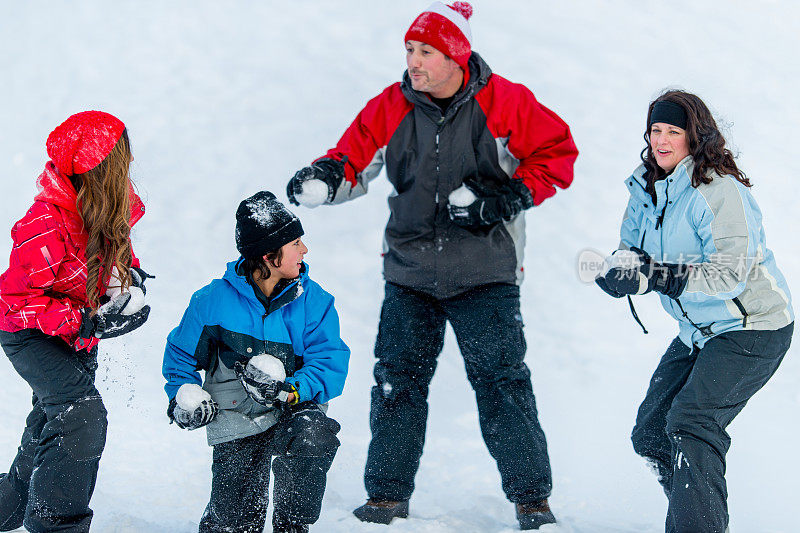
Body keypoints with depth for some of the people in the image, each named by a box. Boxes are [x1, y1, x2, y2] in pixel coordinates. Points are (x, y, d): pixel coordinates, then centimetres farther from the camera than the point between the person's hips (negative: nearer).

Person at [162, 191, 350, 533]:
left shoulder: (314, 302, -3)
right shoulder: (215, 300, -5)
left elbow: (331, 364, -10)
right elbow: (181, 354, 9)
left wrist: (292, 391, -27)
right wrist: (184, 394, -8)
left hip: (294, 412, 1)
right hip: (236, 421, -1)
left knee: (313, 437, -34)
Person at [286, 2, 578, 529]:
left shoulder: (504, 103, -8)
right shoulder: (391, 108, 1)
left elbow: (557, 153, -2)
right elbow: (355, 157, 5)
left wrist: (509, 199, -13)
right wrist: (323, 178, -17)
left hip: (484, 272, -3)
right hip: (411, 271, 3)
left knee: (500, 381, -5)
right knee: (398, 379, 3)